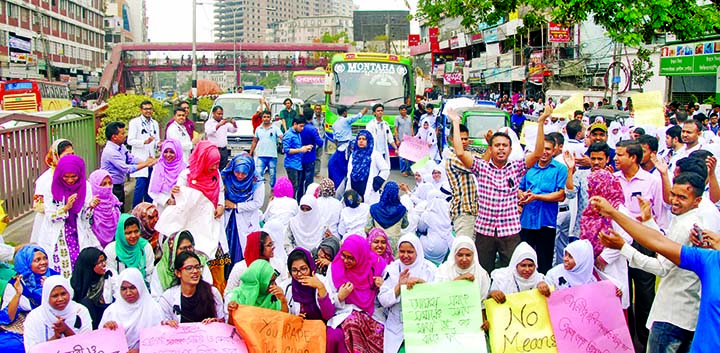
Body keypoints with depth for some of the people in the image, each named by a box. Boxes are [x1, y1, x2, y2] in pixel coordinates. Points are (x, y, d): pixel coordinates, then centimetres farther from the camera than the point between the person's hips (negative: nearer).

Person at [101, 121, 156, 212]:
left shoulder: (121, 147, 3)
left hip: (120, 185, 9)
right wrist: (145, 164, -20)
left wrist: (146, 162, -10)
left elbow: (131, 159, 6)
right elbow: (127, 169, -25)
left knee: (121, 211, 18)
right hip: (112, 188, -9)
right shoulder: (110, 152, -25)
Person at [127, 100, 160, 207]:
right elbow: (130, 141, -10)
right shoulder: (134, 122, -2)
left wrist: (158, 144, -2)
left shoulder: (155, 123, 18)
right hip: (140, 159, -6)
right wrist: (144, 142, -25)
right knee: (140, 185, -10)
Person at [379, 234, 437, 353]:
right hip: (397, 325, 1)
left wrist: (421, 281, -20)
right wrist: (399, 285, -16)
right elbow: (383, 301, -2)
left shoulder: (429, 268, 1)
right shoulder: (392, 269, 2)